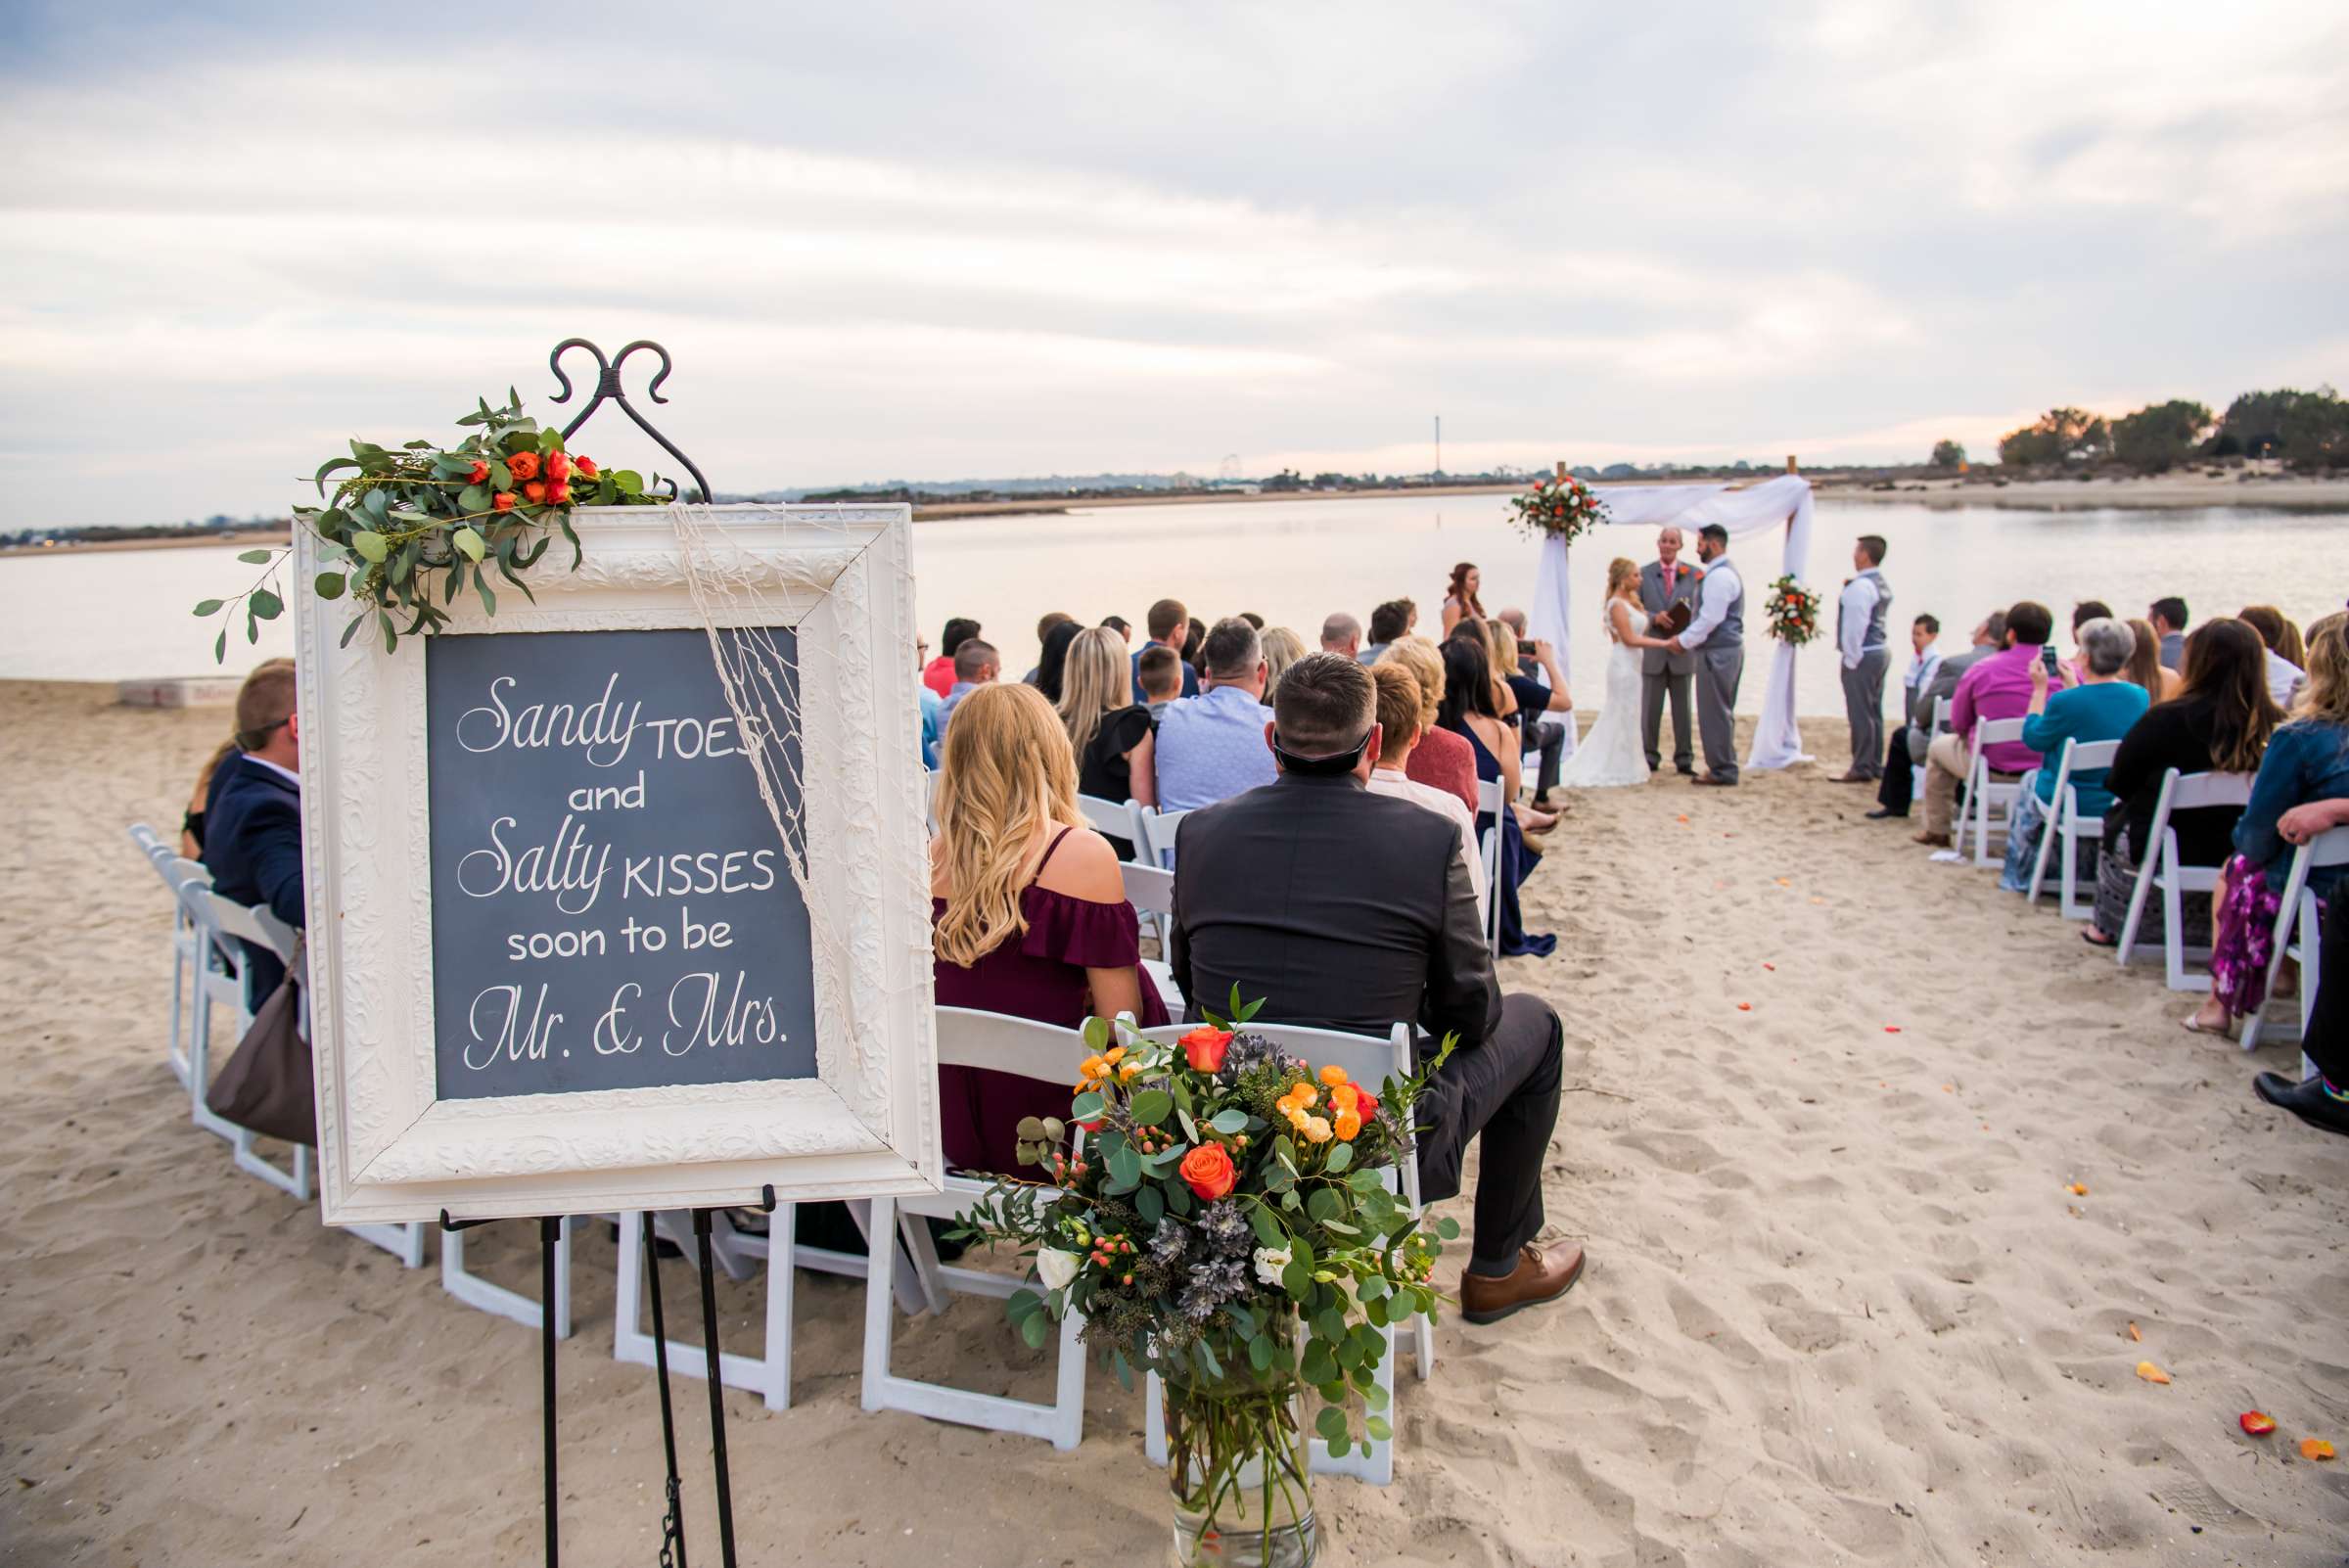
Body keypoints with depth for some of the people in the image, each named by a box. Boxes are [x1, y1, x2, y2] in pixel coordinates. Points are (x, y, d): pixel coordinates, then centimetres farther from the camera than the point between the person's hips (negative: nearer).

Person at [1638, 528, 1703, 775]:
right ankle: (1650, 757, 15)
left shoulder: (1692, 574, 4)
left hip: (1683, 651, 0)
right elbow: (1636, 609, 2)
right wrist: (1654, 617, -17)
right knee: (1650, 708, 5)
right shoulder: (1644, 574, 4)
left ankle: (1684, 759, 14)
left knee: (1683, 708, 6)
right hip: (1653, 651, 0)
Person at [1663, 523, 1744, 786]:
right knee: (1722, 712, 15)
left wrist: (1684, 641, -11)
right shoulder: (1725, 572, 17)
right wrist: (1688, 640, 13)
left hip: (1718, 653, -11)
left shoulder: (1719, 576, -16)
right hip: (1729, 648, 11)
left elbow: (1710, 619, -21)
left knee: (1715, 712, -5)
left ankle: (1722, 771, -1)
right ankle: (1724, 767, 21)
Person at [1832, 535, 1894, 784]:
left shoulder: (1860, 586, -18)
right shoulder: (1883, 584, 14)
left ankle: (1862, 768, -4)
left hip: (1863, 654, -10)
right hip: (1881, 650, 10)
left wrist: (1851, 657, -16)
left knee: (1860, 713, -6)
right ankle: (1875, 765, 21)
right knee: (1874, 711, 15)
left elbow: (1856, 625, -21)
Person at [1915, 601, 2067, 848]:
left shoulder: (1981, 671, -10)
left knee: (1939, 746, 26)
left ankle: (1937, 830, 34)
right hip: (2050, 771, 3)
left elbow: (1958, 724, 0)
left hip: (1993, 771, -3)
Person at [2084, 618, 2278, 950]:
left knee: (2118, 814, 27)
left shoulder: (2166, 719, -21)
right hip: (2240, 857, 3)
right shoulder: (2273, 726, -12)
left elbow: (2117, 784, -8)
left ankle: (2106, 927, 33)